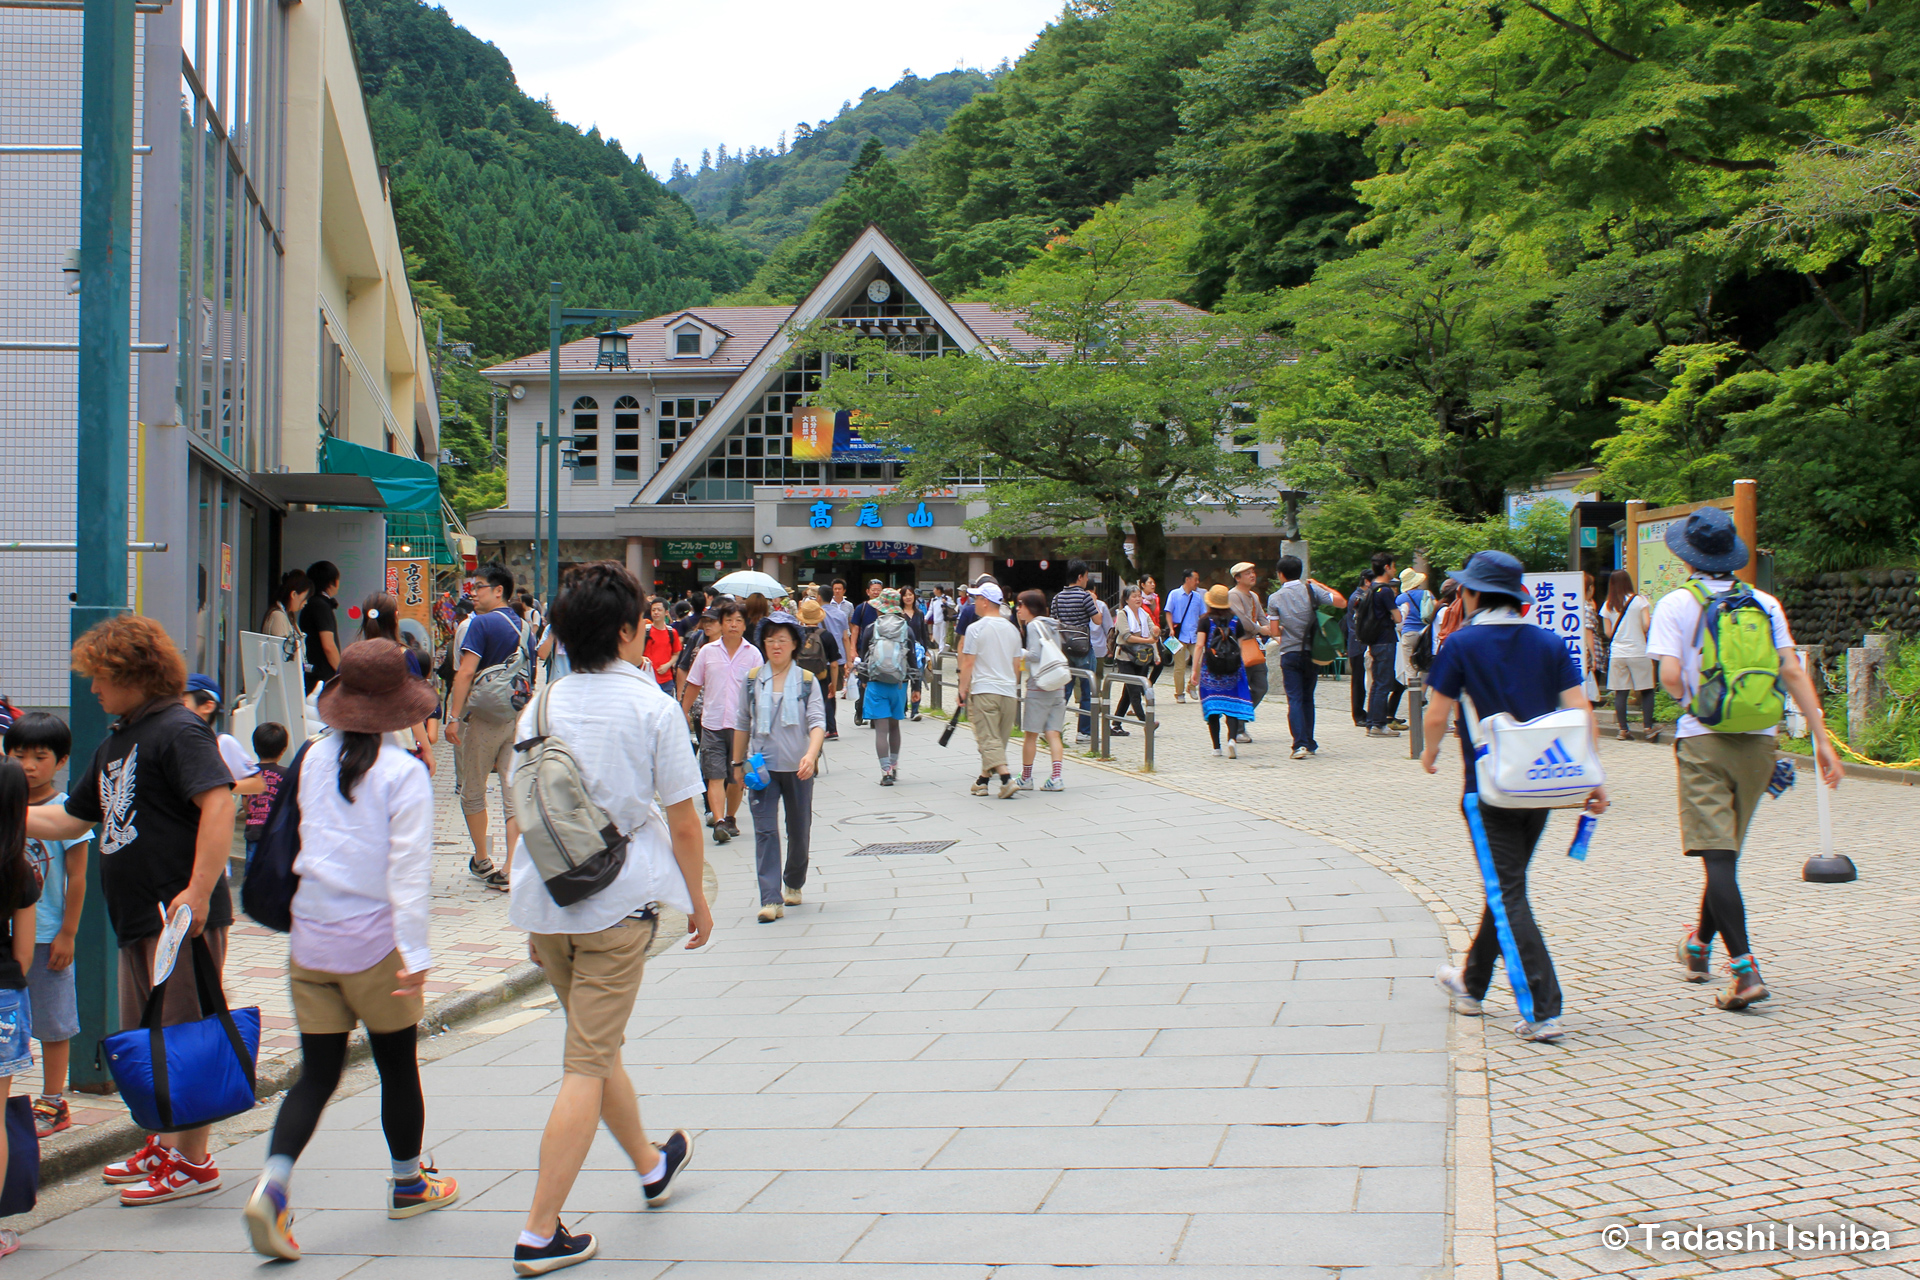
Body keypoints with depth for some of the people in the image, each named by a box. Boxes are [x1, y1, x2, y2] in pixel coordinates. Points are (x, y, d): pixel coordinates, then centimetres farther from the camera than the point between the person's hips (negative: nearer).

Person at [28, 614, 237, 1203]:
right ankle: (164, 1147, 28)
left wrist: (199, 892, -28)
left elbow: (218, 803, -23)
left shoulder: (178, 730, -11)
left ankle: (194, 1161, 1)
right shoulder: (115, 744, 19)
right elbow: (70, 819, 26)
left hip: (183, 916, -10)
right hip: (136, 917, 10)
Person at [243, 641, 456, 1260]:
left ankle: (273, 1183, -13)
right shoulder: (404, 773, -12)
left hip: (310, 938, 4)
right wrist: (415, 954, -17)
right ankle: (408, 1182, 29)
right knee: (398, 1065, 14)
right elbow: (409, 868, -16)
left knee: (317, 1073, 7)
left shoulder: (316, 760, 3)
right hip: (373, 938, -4)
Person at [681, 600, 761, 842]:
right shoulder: (707, 652, 4)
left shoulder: (752, 654, 1)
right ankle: (718, 821, -16)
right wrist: (684, 712, 10)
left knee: (737, 777, 9)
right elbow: (694, 684, 11)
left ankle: (730, 818, 25)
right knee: (715, 775, -9)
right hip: (712, 723, 0)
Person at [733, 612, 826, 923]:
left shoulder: (807, 681, 1)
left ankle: (794, 883, 35)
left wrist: (811, 754, -25)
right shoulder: (752, 679, 6)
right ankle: (771, 900, -14)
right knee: (765, 831, -10)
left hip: (798, 768, 0)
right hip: (761, 766, 0)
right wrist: (739, 762, 13)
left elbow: (817, 722, -9)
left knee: (799, 831, 11)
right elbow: (742, 724, 14)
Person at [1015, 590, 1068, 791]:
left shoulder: (1033, 625, -7)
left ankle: (1026, 778, 10)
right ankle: (1056, 778, -8)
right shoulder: (1051, 625, 16)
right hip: (1057, 686, 7)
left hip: (1038, 686, -7)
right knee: (1053, 734, 2)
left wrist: (1019, 653, -2)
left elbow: (1036, 654, -18)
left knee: (1031, 734, 3)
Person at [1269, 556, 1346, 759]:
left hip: (1289, 654, -2)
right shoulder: (1312, 590, -2)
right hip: (1311, 652, 2)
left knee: (1294, 699, -5)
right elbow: (1341, 602, -8)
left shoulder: (1275, 599, -3)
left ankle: (1300, 744, -20)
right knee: (1308, 698, 14)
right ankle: (1309, 744, 19)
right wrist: (1321, 585, 4)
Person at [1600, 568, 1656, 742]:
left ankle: (1623, 730, 4)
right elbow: (1646, 625, -10)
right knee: (1646, 691, 4)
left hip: (1617, 654, 2)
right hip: (1638, 652, -2)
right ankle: (1647, 727, -3)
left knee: (1620, 693, 3)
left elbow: (1607, 632, 5)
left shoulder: (1608, 605, 4)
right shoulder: (1639, 600, -3)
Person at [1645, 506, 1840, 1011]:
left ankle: (1745, 969, -20)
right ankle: (1700, 947, 36)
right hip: (1758, 740, 4)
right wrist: (1821, 738, 1)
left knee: (1717, 857, -8)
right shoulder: (1764, 603, 7)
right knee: (1726, 851, 19)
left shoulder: (1676, 604, -3)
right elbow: (1793, 672, 1)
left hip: (1704, 739, -4)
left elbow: (1670, 676, -13)